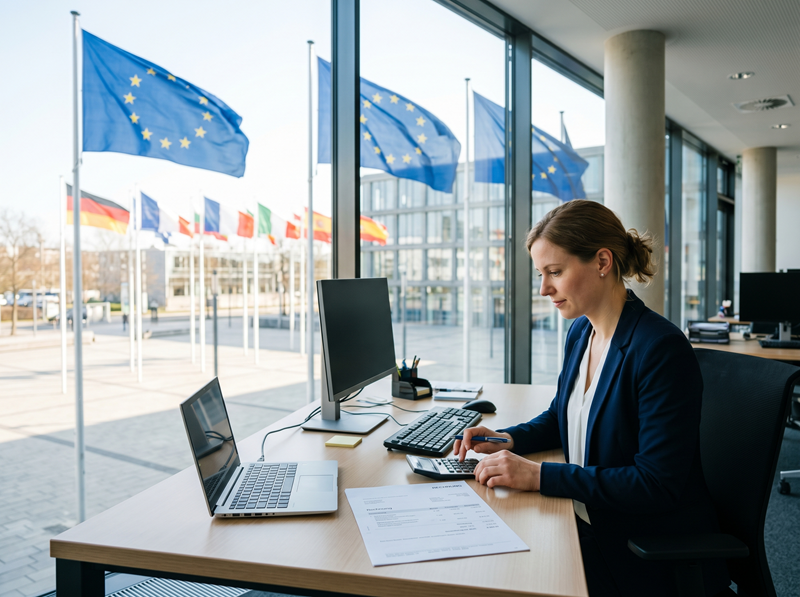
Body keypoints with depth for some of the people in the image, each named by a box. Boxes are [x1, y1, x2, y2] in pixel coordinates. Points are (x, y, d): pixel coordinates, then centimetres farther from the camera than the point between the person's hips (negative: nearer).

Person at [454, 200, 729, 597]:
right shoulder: (581, 332, 3)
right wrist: (508, 440, -2)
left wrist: (540, 475, -27)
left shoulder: (661, 349, -23)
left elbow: (658, 484, -25)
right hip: (586, 527, 7)